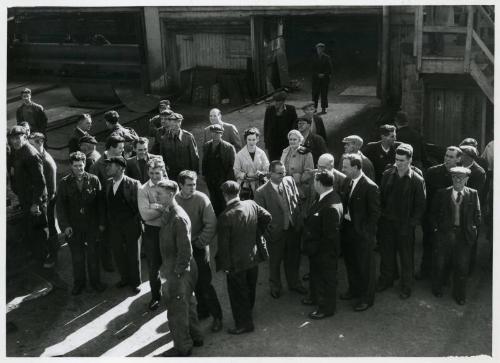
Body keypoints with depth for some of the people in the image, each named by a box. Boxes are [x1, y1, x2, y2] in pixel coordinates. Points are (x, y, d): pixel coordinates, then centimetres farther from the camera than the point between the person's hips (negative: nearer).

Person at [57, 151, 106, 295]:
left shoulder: (93, 180, -2)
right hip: (73, 226, 0)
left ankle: (95, 280, 26)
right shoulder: (64, 183, -3)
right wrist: (65, 225, -8)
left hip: (91, 224, 0)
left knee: (93, 253, 10)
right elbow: (61, 206, -2)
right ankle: (79, 282, 25)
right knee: (77, 256, 10)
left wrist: (101, 222, -1)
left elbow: (100, 202, 1)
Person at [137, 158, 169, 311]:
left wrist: (157, 207, -21)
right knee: (153, 266, 12)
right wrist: (164, 208, -17)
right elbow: (145, 214, -16)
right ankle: (156, 296, 31)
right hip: (152, 231, 0)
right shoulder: (143, 190, -7)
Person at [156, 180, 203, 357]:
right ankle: (195, 337, 39)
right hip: (174, 270, 9)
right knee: (187, 305, 22)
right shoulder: (167, 213, 5)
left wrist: (176, 273, -19)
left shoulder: (179, 218, -24)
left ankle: (182, 347, 21)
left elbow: (185, 250, -24)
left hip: (180, 272, -9)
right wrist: (164, 266, 14)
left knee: (177, 310, 5)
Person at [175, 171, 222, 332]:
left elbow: (211, 225, -15)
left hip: (198, 247, -4)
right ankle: (203, 310, 32)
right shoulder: (175, 200, -4)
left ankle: (217, 316, 10)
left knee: (205, 283, -3)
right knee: (195, 283, 15)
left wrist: (200, 243, -14)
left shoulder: (201, 199, -14)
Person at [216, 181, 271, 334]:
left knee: (238, 293, 10)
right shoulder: (251, 204, -9)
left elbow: (224, 244, -20)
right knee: (250, 288, 25)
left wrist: (225, 264, -10)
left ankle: (244, 323, 21)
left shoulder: (225, 216, -24)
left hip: (237, 261, -6)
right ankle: (248, 312, 45)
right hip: (254, 256, 6)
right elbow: (267, 217, 2)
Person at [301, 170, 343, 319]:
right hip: (317, 250, 9)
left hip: (325, 251, -9)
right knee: (316, 273, 28)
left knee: (327, 278, 12)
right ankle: (316, 297, 51)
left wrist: (315, 247, -19)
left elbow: (330, 236, -30)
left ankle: (327, 308, 32)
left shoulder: (330, 207, -34)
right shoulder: (325, 198, -4)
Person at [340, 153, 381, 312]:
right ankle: (354, 289, 41)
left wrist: (365, 231, -16)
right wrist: (344, 218, 3)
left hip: (362, 234, -7)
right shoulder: (348, 182, 2)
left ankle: (367, 297, 23)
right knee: (350, 262, 21)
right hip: (347, 229, 7)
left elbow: (375, 213, -17)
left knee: (365, 266, 8)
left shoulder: (370, 187, -20)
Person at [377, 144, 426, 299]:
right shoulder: (387, 174, -2)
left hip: (405, 225, -3)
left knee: (406, 257, 9)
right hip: (387, 222, 3)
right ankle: (386, 279, 34)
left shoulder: (417, 180, -12)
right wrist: (382, 215, 2)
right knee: (386, 252, 15)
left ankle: (406, 286, 24)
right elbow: (381, 196, 8)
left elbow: (420, 206, -6)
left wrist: (411, 223, -10)